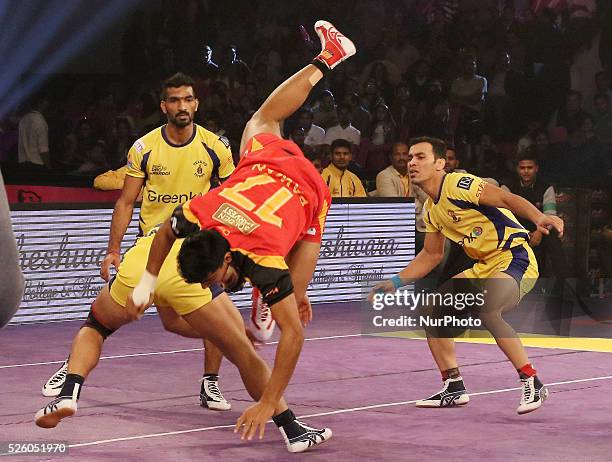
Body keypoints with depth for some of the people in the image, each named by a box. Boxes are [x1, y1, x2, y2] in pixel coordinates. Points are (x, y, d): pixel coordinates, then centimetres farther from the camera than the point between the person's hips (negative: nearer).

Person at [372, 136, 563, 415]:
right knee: (431, 308, 4)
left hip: (515, 258, -10)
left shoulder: (458, 184, -14)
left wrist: (539, 218, -42)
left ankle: (532, 384, -24)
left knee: (485, 309, -34)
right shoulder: (431, 209, 13)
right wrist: (395, 282, 16)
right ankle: (453, 387, 12)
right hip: (485, 268, 10)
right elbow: (431, 255, 23)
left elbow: (506, 199, -24)